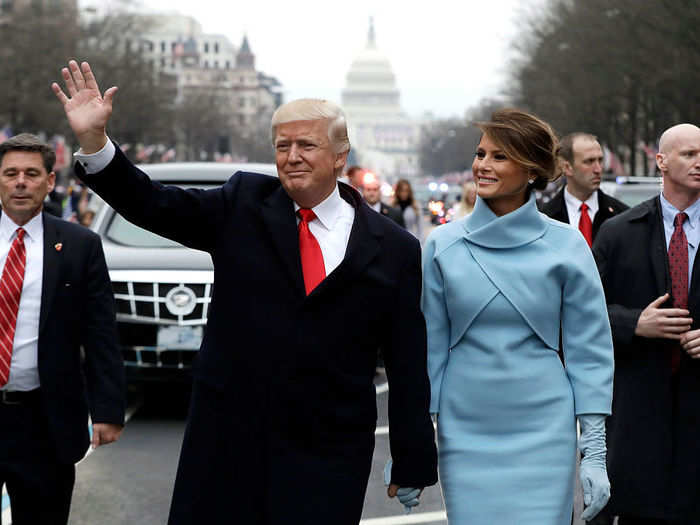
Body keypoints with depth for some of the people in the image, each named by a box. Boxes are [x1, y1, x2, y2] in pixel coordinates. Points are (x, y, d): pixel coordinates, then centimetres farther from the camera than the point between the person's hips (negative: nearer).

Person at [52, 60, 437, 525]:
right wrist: (93, 140, -20)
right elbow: (154, 205, -5)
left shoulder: (393, 248, 0)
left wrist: (413, 465, 1)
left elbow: (408, 365, 1)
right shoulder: (244, 204, 4)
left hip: (327, 458, -1)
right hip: (226, 443, 1)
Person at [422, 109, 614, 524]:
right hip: (465, 435, 1)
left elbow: (590, 350, 1)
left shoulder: (566, 246, -2)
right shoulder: (443, 244, 2)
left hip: (543, 434, -1)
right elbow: (430, 345, 6)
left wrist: (595, 450, -3)